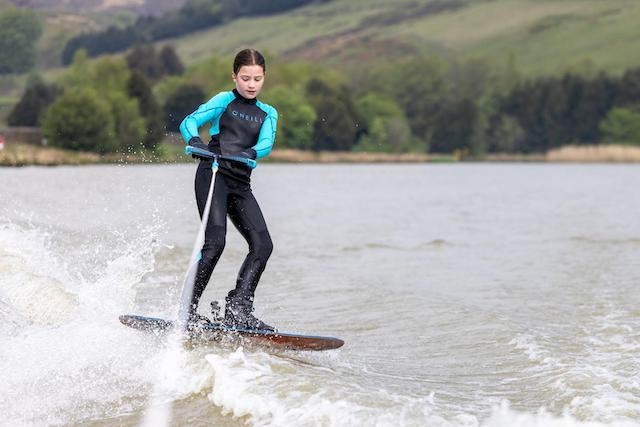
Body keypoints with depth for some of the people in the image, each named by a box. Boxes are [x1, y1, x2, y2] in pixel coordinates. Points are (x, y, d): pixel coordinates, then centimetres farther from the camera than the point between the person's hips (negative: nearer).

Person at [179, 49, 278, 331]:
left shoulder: (268, 114, 19)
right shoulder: (224, 100, 9)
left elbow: (266, 143, -1)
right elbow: (189, 122, -3)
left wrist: (250, 153, -24)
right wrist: (195, 142, -26)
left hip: (240, 184, 5)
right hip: (213, 175, -5)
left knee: (262, 245, -8)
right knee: (215, 242, -20)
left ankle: (238, 310, -9)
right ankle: (188, 309, -15)